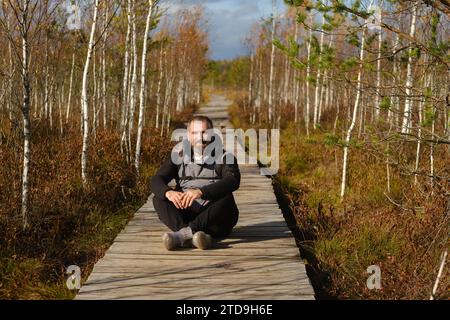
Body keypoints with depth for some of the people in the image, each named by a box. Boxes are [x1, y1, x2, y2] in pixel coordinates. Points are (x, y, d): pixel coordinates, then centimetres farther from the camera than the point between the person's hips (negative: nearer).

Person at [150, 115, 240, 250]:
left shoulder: (224, 157, 3)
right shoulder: (179, 158, 11)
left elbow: (233, 181, -18)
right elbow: (156, 181, -3)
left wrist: (201, 192, -33)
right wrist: (168, 192, -28)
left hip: (215, 219, -2)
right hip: (186, 213, 3)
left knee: (227, 201, -31)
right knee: (159, 199, -19)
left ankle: (184, 234, -42)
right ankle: (193, 235, -42)